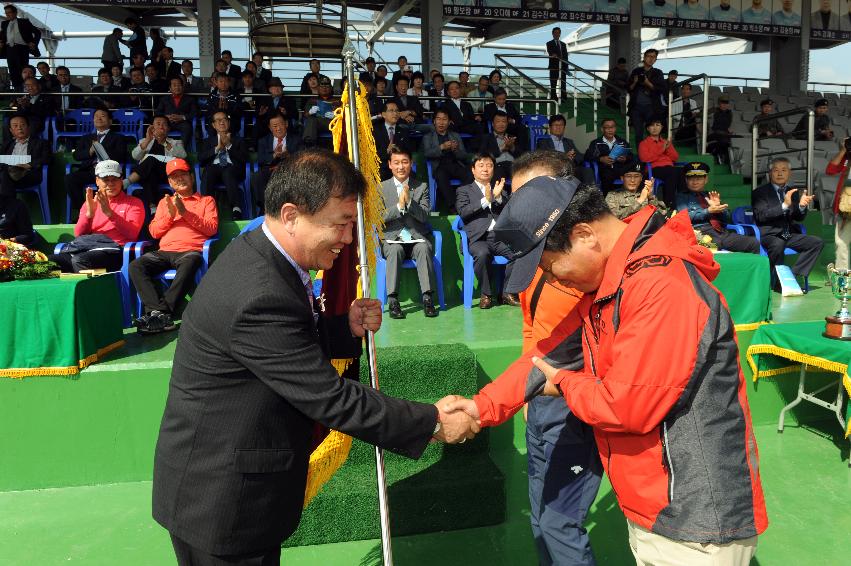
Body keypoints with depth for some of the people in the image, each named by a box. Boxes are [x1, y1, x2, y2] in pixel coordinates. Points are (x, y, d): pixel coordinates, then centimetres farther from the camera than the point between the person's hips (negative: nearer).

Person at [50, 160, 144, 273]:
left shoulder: (134, 203, 13)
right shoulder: (90, 203, 26)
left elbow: (132, 234, -4)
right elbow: (78, 235, 13)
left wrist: (109, 212, -13)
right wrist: (89, 213, -4)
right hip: (87, 248, 4)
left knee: (79, 260, -34)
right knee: (50, 261, -25)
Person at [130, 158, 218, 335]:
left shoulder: (206, 200, 18)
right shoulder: (165, 202, 28)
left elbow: (212, 229, 2)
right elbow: (154, 232, 18)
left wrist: (185, 212, -5)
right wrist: (170, 215, 1)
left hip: (191, 251, -4)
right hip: (164, 251, 4)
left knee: (188, 265, -40)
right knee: (135, 266, -25)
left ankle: (159, 314, -37)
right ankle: (160, 313, -36)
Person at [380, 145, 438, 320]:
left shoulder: (422, 187, 10)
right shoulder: (381, 188, 9)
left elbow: (424, 216, -2)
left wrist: (409, 202, -18)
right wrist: (399, 206, -15)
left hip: (417, 238, 1)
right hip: (392, 239, 0)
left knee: (424, 248, -33)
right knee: (395, 250, -34)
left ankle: (427, 298, -33)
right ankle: (392, 301, -34)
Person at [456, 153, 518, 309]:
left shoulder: (502, 189, 26)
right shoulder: (464, 190, 18)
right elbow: (463, 212, -1)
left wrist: (498, 197, -4)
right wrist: (485, 200, -10)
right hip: (479, 237, -3)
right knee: (482, 253, -36)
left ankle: (508, 293, -13)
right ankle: (486, 294, -17)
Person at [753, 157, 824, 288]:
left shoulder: (794, 193, 16)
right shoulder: (759, 192, 1)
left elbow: (799, 218, 10)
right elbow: (761, 215, -14)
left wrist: (802, 206, -13)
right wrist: (784, 205, -24)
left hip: (789, 234, 6)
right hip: (769, 234, -5)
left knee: (817, 242, -15)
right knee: (777, 244, -37)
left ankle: (794, 276, -13)